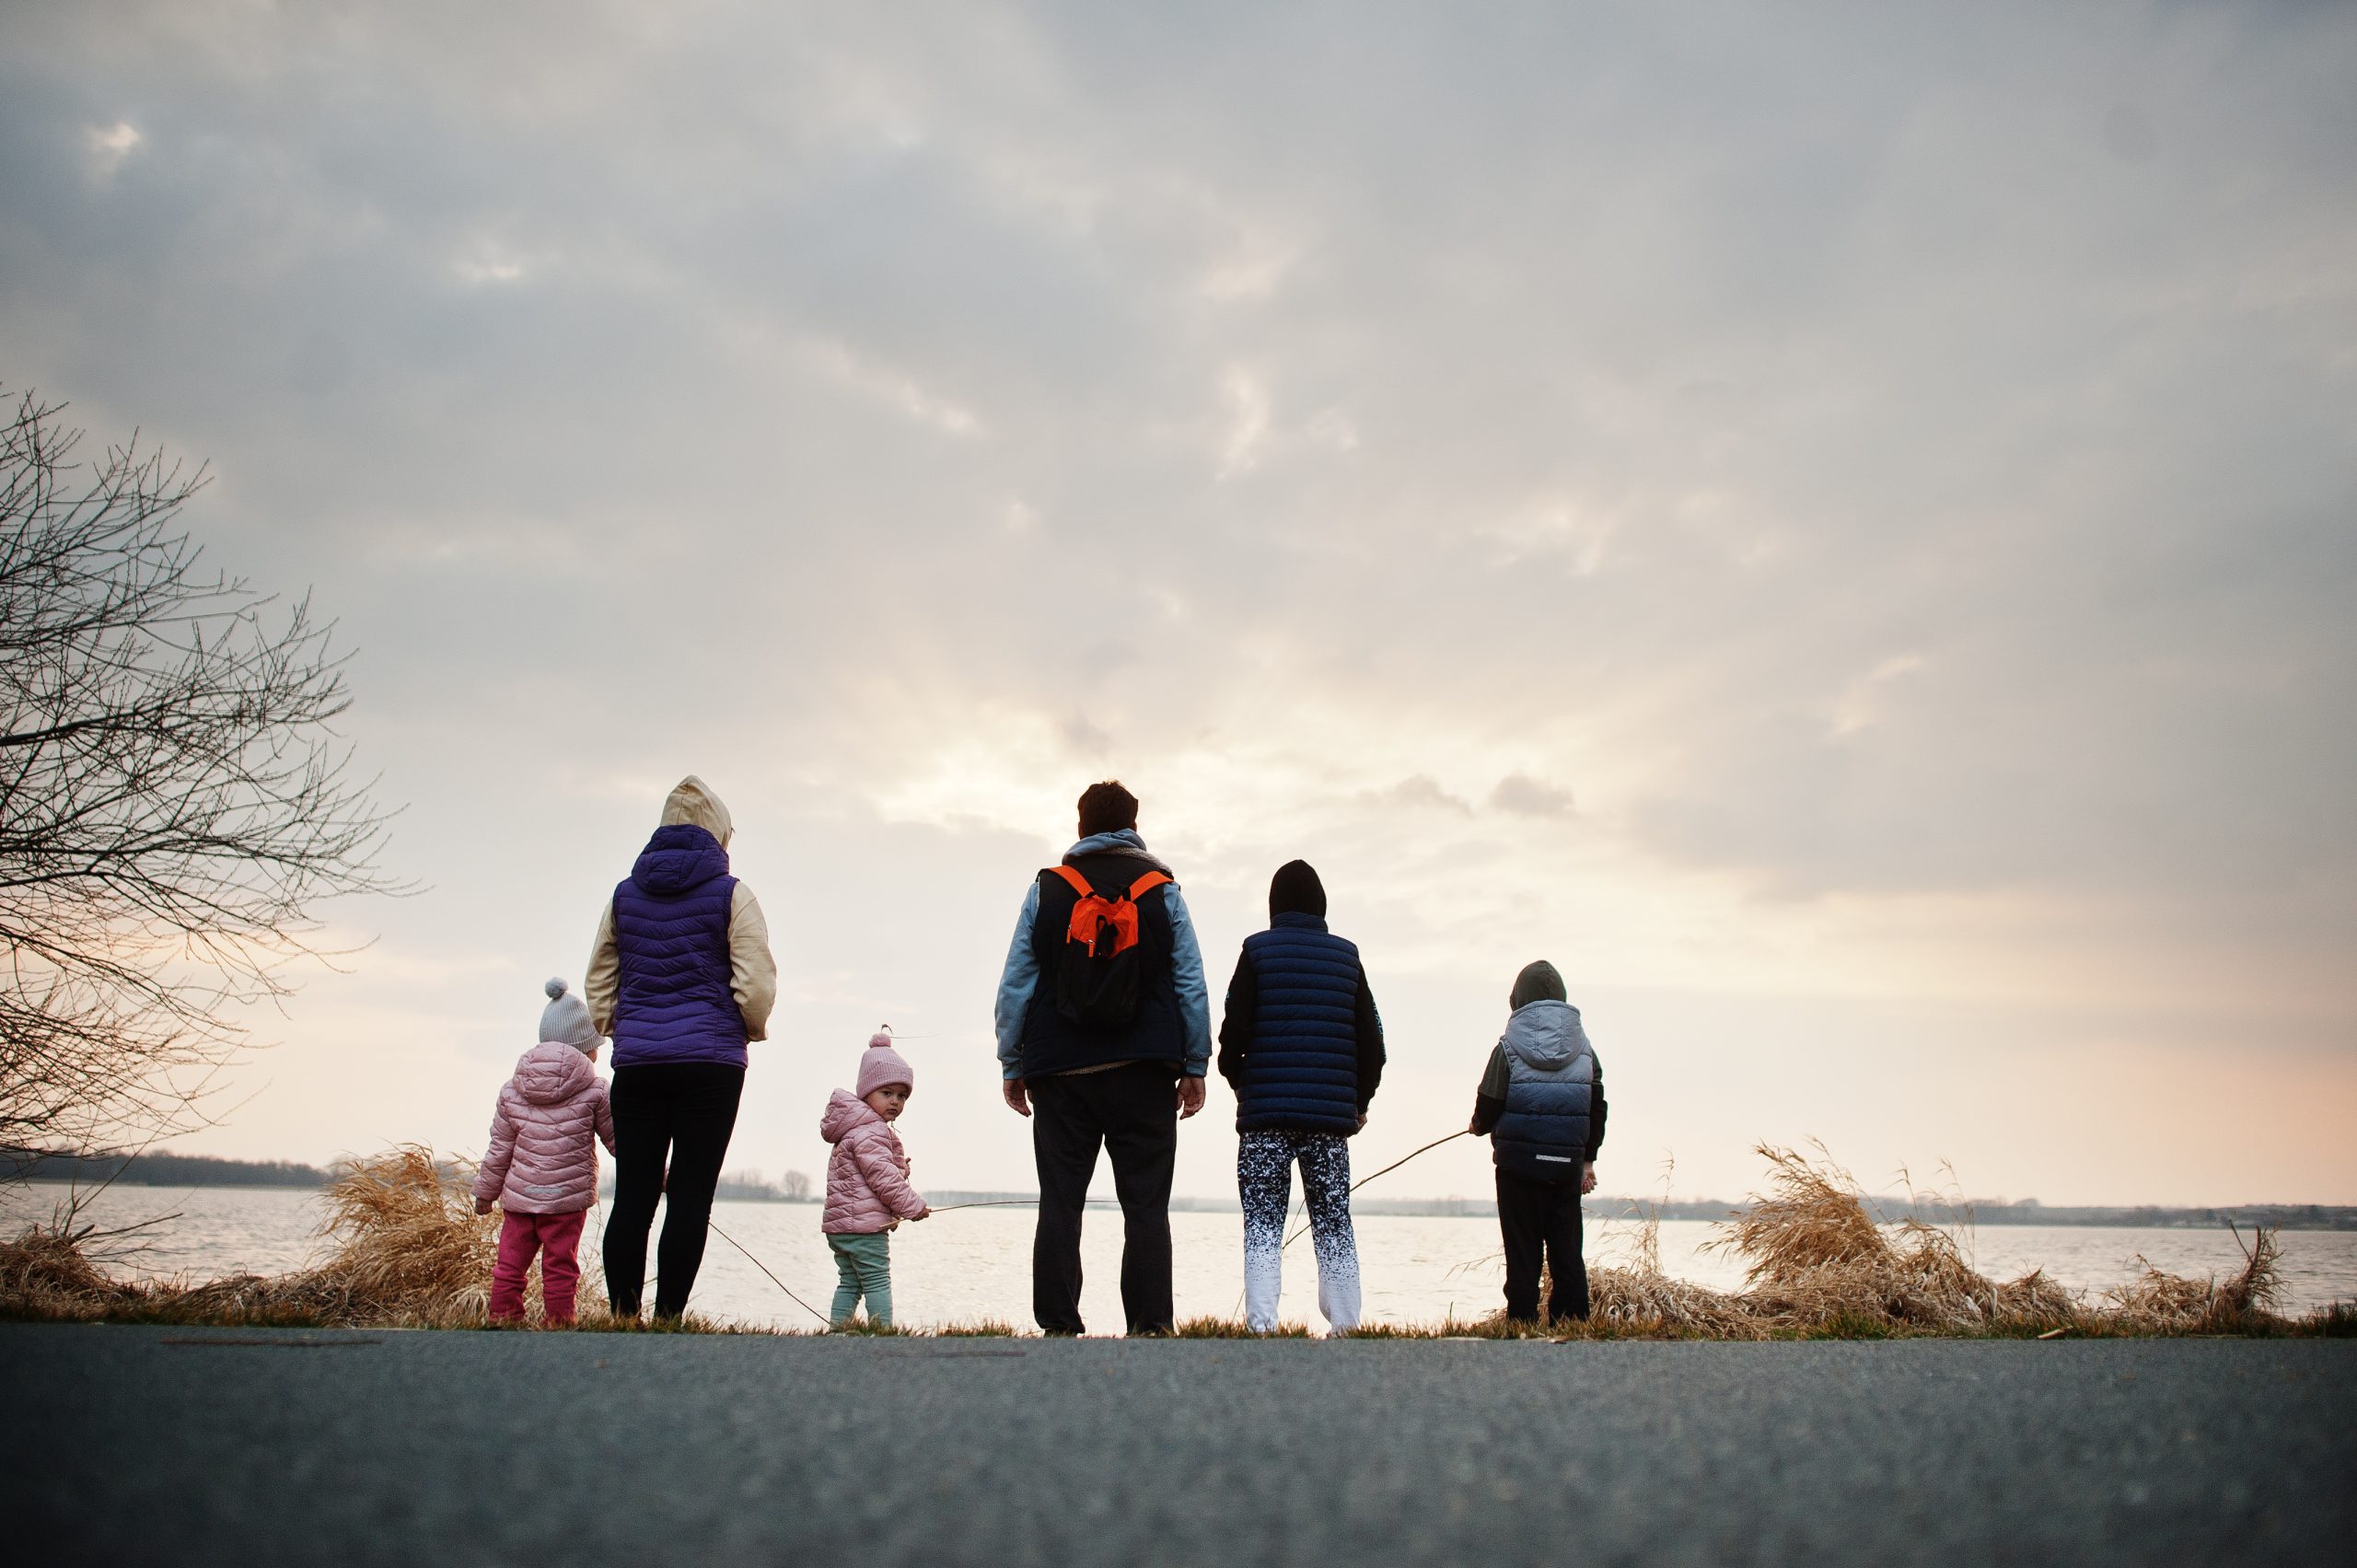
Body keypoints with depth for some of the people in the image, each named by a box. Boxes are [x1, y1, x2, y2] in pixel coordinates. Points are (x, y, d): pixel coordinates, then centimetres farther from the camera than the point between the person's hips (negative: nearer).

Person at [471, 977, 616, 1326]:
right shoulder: (595, 1092, -4)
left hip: (518, 1196, 3)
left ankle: (502, 1320, 13)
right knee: (559, 1269, 3)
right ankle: (557, 1324, 4)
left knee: (509, 1265, 11)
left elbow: (499, 1150, 8)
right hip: (568, 1198, -3)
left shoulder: (512, 1091, 5)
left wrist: (485, 1192, 20)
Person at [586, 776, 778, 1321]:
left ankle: (623, 1318, 4)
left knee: (632, 1195, 5)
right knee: (690, 1196, -2)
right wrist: (753, 1029, 11)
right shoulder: (730, 894, -2)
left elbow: (597, 982, 15)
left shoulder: (624, 893, 11)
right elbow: (756, 985, -6)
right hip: (710, 1061, -4)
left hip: (636, 1062, 4)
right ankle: (668, 1319, -4)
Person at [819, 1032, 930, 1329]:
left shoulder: (853, 1129, 20)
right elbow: (883, 1177, -20)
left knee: (849, 1282, 12)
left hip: (839, 1223, 10)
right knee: (878, 1282, -7)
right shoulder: (871, 1132, -14)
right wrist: (912, 1206, -11)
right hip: (865, 1225, -10)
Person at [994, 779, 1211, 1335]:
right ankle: (1149, 1326, -4)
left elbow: (1016, 984, 6)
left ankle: (1058, 1327, 1)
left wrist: (1012, 1065, 12)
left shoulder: (1046, 889, 7)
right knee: (1146, 1206, 1)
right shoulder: (1163, 890, 6)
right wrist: (1195, 1067, 9)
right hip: (1143, 1072, -1)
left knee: (1059, 1206, 4)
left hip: (1060, 1069, 1)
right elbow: (1191, 985, 5)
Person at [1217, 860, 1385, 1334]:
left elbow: (1233, 1033, -5)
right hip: (1331, 1115, 2)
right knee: (1334, 1222, 9)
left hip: (1266, 1115, -2)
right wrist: (1359, 1103, 19)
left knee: (1263, 1224, 1)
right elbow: (1371, 1041, 9)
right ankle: (1344, 1323, 6)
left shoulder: (1258, 951, 0)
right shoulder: (1347, 957, 9)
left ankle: (1262, 1325, -7)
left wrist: (1239, 1082, 13)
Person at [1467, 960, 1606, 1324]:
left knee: (1522, 1247, 3)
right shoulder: (1583, 1045, 4)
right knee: (1566, 1247, 9)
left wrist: (1478, 1126, 17)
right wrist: (1588, 1159, 16)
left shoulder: (1509, 1046, -7)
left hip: (1518, 1160, -3)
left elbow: (1489, 1104, -6)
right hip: (1568, 1160, 3)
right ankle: (1572, 1322, 8)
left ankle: (1523, 1320, 3)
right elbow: (1597, 1107, 7)